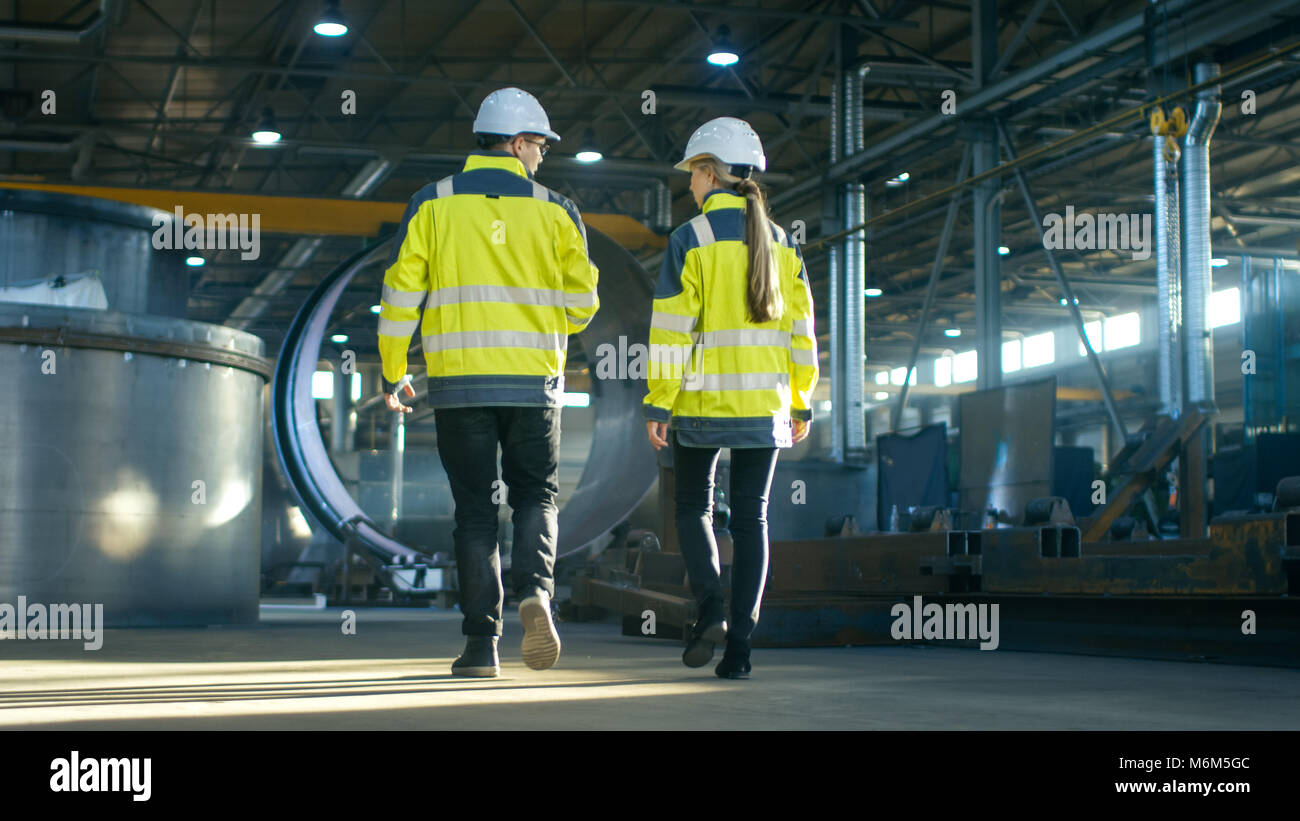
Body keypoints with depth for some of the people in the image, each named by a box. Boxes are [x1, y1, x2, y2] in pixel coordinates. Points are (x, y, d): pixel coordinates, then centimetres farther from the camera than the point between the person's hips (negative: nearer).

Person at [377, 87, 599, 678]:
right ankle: (535, 591, -13)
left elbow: (400, 294, 0)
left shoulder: (432, 205, 3)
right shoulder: (555, 212, 3)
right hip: (533, 381, 0)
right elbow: (581, 301, 3)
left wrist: (392, 374, 9)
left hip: (458, 380, 0)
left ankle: (482, 642, 4)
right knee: (535, 496, 14)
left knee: (475, 509, 8)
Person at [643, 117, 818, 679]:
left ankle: (709, 608, -7)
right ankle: (739, 644, 1)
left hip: (702, 401, -3)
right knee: (751, 517, 6)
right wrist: (801, 402, 15)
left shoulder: (689, 241, -7)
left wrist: (658, 403, -7)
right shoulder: (781, 244, 6)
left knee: (693, 506, 14)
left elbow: (671, 330, -10)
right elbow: (800, 329, 8)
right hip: (764, 402, 3)